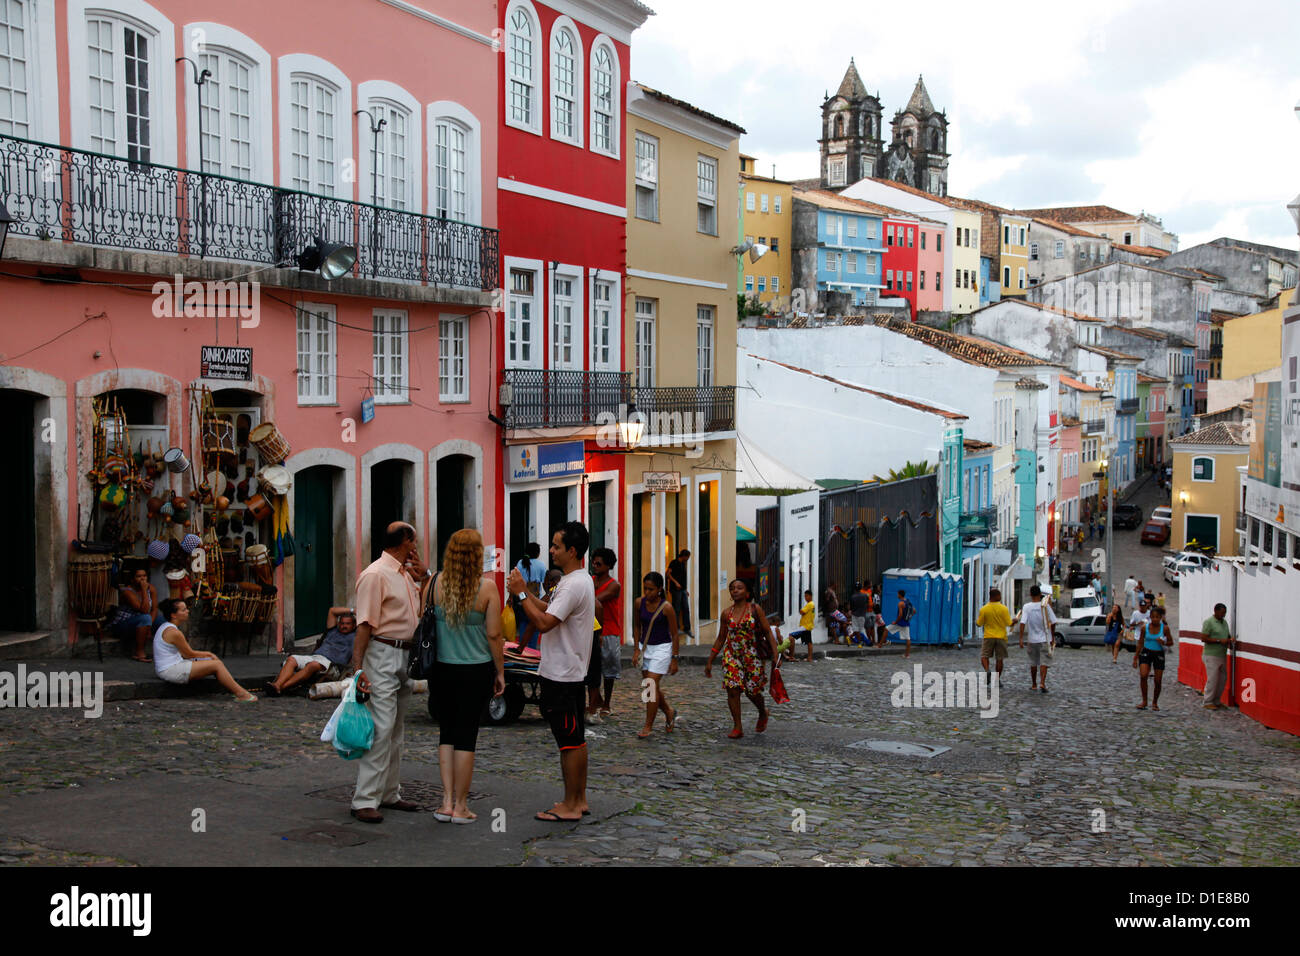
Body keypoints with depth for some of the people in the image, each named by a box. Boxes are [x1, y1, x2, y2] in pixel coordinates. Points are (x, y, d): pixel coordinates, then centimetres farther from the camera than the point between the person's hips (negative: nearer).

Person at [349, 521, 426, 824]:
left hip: (406, 657, 9)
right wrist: (358, 668, -24)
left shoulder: (406, 573, 15)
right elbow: (364, 624, -18)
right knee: (380, 728, -13)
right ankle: (365, 801, -10)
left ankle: (389, 794, 21)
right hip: (383, 655, -9)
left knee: (396, 729, 13)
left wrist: (424, 576, 11)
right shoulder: (375, 574, -12)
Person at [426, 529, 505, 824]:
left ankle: (447, 802, 11)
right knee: (466, 734, 4)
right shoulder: (487, 588, -10)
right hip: (476, 671, -3)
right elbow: (494, 635, -8)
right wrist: (500, 672, 3)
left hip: (442, 668, 3)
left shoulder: (435, 583, -3)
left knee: (447, 733, 14)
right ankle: (460, 806, 10)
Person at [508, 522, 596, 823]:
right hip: (570, 673, 10)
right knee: (576, 738, 14)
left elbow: (544, 623, -25)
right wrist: (524, 591, 13)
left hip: (562, 676, -10)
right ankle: (579, 800, 22)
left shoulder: (574, 585, -20)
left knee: (569, 740, -4)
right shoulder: (580, 581, 14)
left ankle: (570, 806, 2)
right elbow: (551, 612, 21)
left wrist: (520, 593, -17)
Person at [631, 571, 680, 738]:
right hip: (645, 648, 6)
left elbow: (675, 635, -9)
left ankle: (648, 727, -1)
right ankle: (669, 713, 36)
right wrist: (636, 649, 4)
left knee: (652, 686, -10)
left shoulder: (666, 608, -16)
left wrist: (674, 659, -9)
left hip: (661, 649, -5)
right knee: (650, 686, 11)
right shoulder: (639, 603, -3)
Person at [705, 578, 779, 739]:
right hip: (731, 655, 2)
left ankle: (763, 713, 36)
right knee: (732, 690, -8)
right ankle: (737, 728, 2)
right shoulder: (726, 613, 4)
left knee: (752, 691, 3)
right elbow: (720, 639, 11)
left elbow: (767, 632, -3)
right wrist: (710, 661, 11)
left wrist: (775, 655, -12)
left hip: (752, 655, -2)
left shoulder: (755, 609, -3)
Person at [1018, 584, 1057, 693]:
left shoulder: (1027, 607, -6)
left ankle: (1034, 685, 21)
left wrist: (1021, 638, -14)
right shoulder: (1045, 606, -6)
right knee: (1044, 662, -1)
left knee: (1033, 663, 14)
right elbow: (1053, 622, -4)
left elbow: (1023, 623, -15)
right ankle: (1042, 683, -17)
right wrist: (1053, 637, 8)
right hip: (1045, 639, -1)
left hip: (1032, 640, 1)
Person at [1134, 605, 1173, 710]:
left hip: (1159, 654, 0)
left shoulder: (1164, 628, -5)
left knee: (1158, 680, 1)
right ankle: (1144, 701, -9)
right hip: (1146, 653, 0)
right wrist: (1135, 658, 5)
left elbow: (1171, 642, 5)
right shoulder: (1145, 627, -3)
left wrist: (1163, 643, -18)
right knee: (1143, 675, -20)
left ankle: (1155, 703, 21)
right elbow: (1140, 643, 5)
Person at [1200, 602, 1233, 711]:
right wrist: (1220, 641, -20)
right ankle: (1208, 702, 2)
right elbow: (1204, 638, -16)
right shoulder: (1209, 622, -10)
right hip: (1211, 656, -8)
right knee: (1212, 679, -7)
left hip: (1222, 656, 8)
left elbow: (1227, 635, 26)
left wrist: (1229, 640, 2)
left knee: (1223, 679, 8)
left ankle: (1216, 701, 19)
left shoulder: (1224, 622, 14)